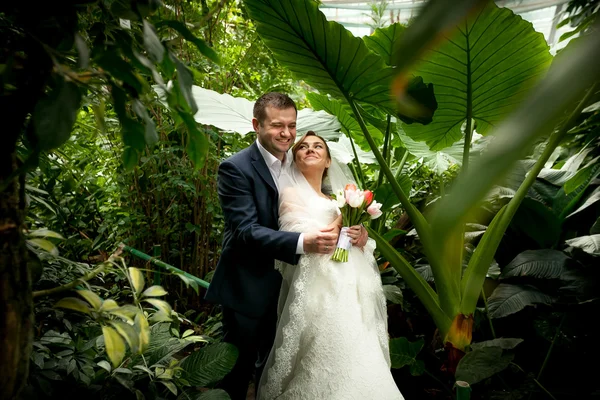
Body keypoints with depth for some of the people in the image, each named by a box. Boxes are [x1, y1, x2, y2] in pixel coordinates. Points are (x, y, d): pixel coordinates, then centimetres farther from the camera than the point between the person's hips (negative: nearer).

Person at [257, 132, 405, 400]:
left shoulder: (336, 200, 22)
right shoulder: (291, 193, 3)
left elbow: (363, 246, 20)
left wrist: (360, 236, -3)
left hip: (349, 290, 7)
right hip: (317, 288, -6)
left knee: (356, 357, 3)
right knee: (324, 359, -11)